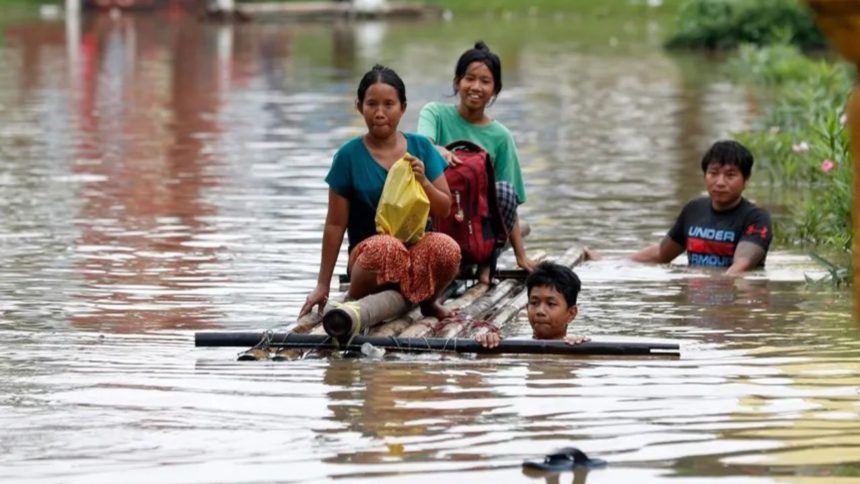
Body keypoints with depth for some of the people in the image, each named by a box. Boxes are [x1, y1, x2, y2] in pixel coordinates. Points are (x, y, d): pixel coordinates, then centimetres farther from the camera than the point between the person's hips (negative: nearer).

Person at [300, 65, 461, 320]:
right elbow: (336, 224, 1)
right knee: (387, 248, -39)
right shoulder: (349, 156, -1)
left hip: (418, 246, 2)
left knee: (447, 248, -33)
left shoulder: (421, 148, 6)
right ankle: (353, 300, -8)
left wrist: (423, 182, -11)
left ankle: (428, 300, 0)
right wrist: (323, 285, 0)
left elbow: (444, 210, 9)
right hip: (368, 249, -2)